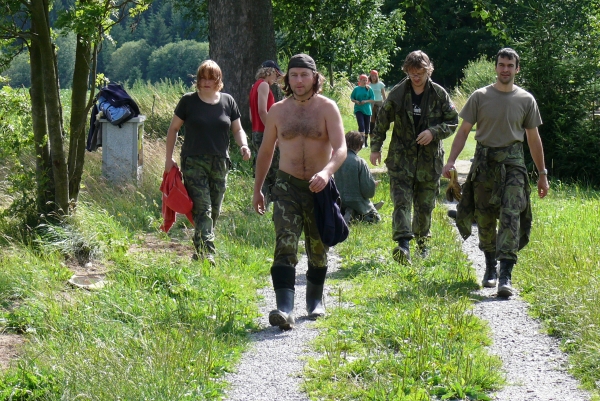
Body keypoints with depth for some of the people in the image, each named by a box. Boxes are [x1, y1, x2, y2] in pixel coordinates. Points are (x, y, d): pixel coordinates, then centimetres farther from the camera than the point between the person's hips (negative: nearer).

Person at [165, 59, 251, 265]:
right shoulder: (188, 101, -1)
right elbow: (173, 129, 6)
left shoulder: (228, 101, 6)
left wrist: (243, 145, -7)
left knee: (214, 211, 9)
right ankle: (206, 253, -20)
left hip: (219, 163, 4)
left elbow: (237, 129, 13)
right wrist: (169, 158, 0)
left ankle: (200, 250, 24)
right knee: (202, 209, -13)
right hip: (194, 162, -4)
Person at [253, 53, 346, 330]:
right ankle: (285, 309, -27)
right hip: (287, 185, 1)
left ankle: (315, 299, 36)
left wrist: (326, 172, -37)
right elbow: (266, 152, 14)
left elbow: (340, 148, -18)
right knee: (285, 246, -16)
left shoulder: (327, 108, -6)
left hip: (320, 186, -1)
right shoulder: (277, 111, 3)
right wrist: (257, 190, 14)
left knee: (318, 248, 13)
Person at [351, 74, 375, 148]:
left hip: (367, 110, 2)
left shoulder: (369, 89, 2)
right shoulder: (356, 89, 2)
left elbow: (373, 99, 0)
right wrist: (356, 101, -14)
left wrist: (366, 101, -17)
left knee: (367, 126, 9)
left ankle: (366, 141, 26)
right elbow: (352, 98, 6)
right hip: (358, 110, -2)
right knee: (361, 125, -16)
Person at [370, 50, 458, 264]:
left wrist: (434, 132, -14)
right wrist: (375, 147, 5)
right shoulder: (397, 93, -1)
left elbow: (453, 121, 3)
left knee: (425, 204, 10)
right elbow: (382, 121, 7)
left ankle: (422, 238, 30)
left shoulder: (439, 94, -2)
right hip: (401, 157, -1)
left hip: (429, 158, 1)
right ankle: (403, 244, -22)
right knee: (401, 201, -13)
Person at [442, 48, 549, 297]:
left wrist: (542, 174, 14)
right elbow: (464, 131, 5)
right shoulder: (480, 97, 4)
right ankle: (490, 268, 27)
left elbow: (533, 138, 13)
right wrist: (450, 161, -6)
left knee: (511, 216, -14)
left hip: (513, 164, -1)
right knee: (485, 219, 7)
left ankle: (505, 276, -18)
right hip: (484, 162, 1)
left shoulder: (526, 100, 6)